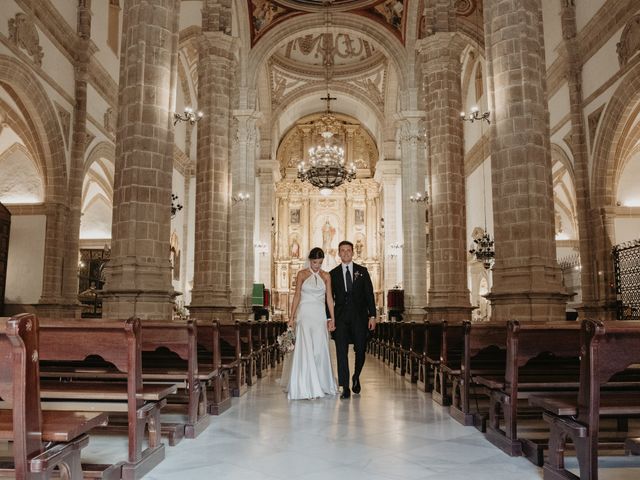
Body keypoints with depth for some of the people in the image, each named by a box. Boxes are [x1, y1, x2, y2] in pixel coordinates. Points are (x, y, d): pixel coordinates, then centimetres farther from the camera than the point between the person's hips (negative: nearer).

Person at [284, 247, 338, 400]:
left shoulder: (326, 276, 8)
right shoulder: (302, 274, 2)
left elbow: (329, 298, 7)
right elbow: (297, 296, 2)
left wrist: (332, 319, 2)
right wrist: (292, 317, -3)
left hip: (320, 315, 2)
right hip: (305, 314, -2)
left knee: (321, 349, 2)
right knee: (306, 349, -7)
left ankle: (322, 384, 15)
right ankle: (307, 387, -3)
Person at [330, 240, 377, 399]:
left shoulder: (362, 271, 7)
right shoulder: (333, 274, 7)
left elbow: (369, 294, 4)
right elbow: (329, 298, 6)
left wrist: (372, 316, -3)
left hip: (359, 316, 0)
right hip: (341, 318, 0)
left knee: (360, 350, 4)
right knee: (341, 352, -3)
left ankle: (356, 377, 32)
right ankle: (345, 388, 2)